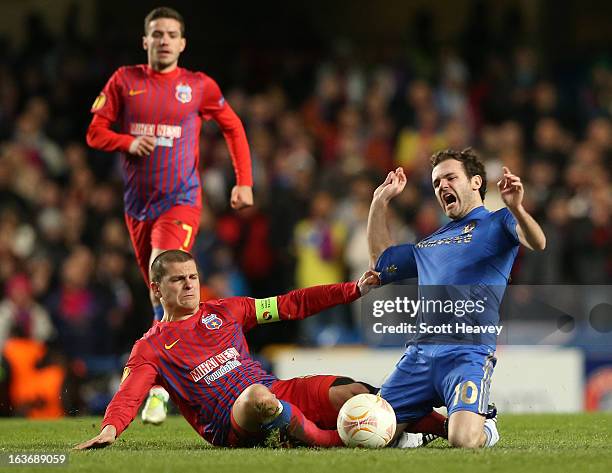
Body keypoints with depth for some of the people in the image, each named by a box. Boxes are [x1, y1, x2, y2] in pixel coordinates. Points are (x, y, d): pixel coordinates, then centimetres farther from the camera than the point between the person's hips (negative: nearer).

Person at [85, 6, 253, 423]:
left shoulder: (198, 86, 1)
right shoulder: (124, 81, 5)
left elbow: (234, 128, 13)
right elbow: (96, 132, 6)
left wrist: (244, 182, 5)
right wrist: (129, 142, -15)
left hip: (181, 200, -4)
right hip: (138, 203, 4)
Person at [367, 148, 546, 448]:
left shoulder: (497, 224, 8)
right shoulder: (430, 243, 28)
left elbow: (537, 243, -12)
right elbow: (381, 261, 42)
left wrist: (516, 208, -32)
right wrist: (380, 202, 37)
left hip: (468, 351, -6)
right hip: (419, 352, 6)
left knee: (464, 440, -28)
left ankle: (487, 428, 8)